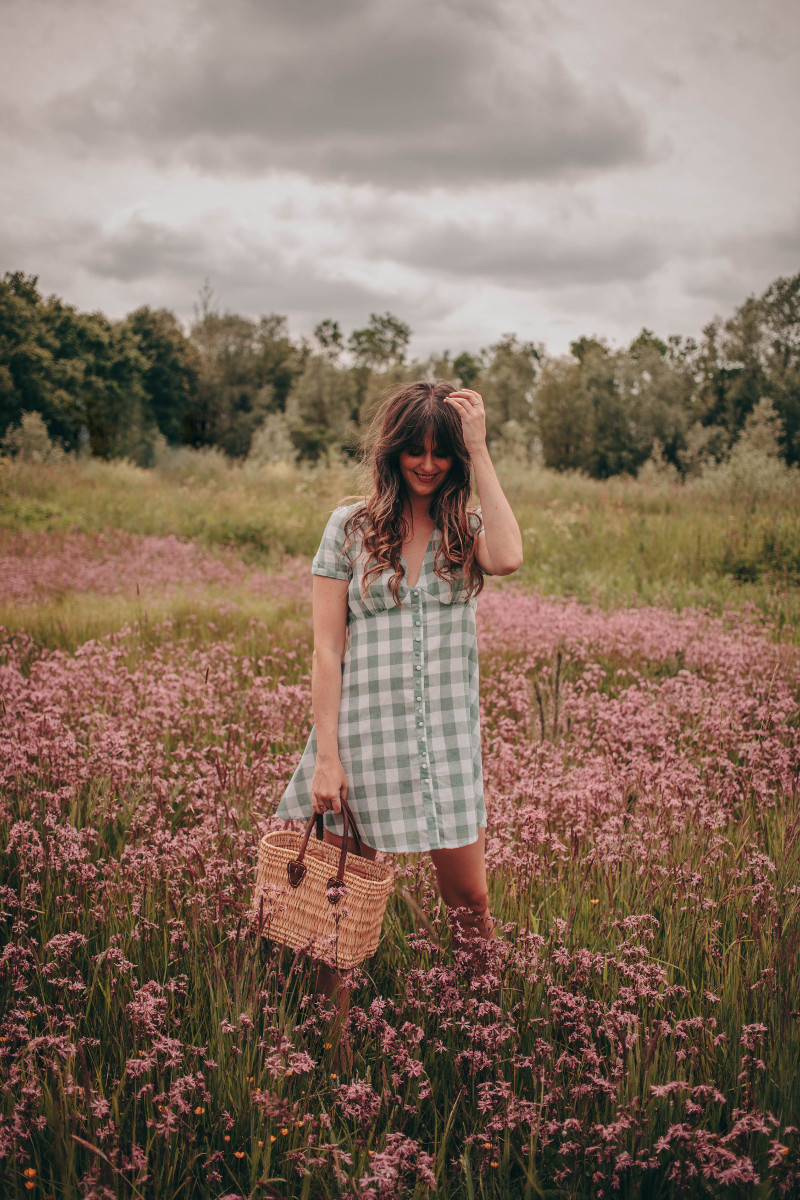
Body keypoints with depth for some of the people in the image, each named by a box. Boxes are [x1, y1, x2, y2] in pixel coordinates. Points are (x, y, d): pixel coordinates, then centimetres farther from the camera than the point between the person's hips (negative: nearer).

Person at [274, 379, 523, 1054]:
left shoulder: (467, 528, 6)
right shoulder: (350, 527, 2)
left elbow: (509, 558, -20)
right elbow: (327, 650, -1)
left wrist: (478, 452, -13)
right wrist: (326, 755, -8)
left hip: (448, 736, 1)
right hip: (364, 730, -1)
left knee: (469, 898, 6)